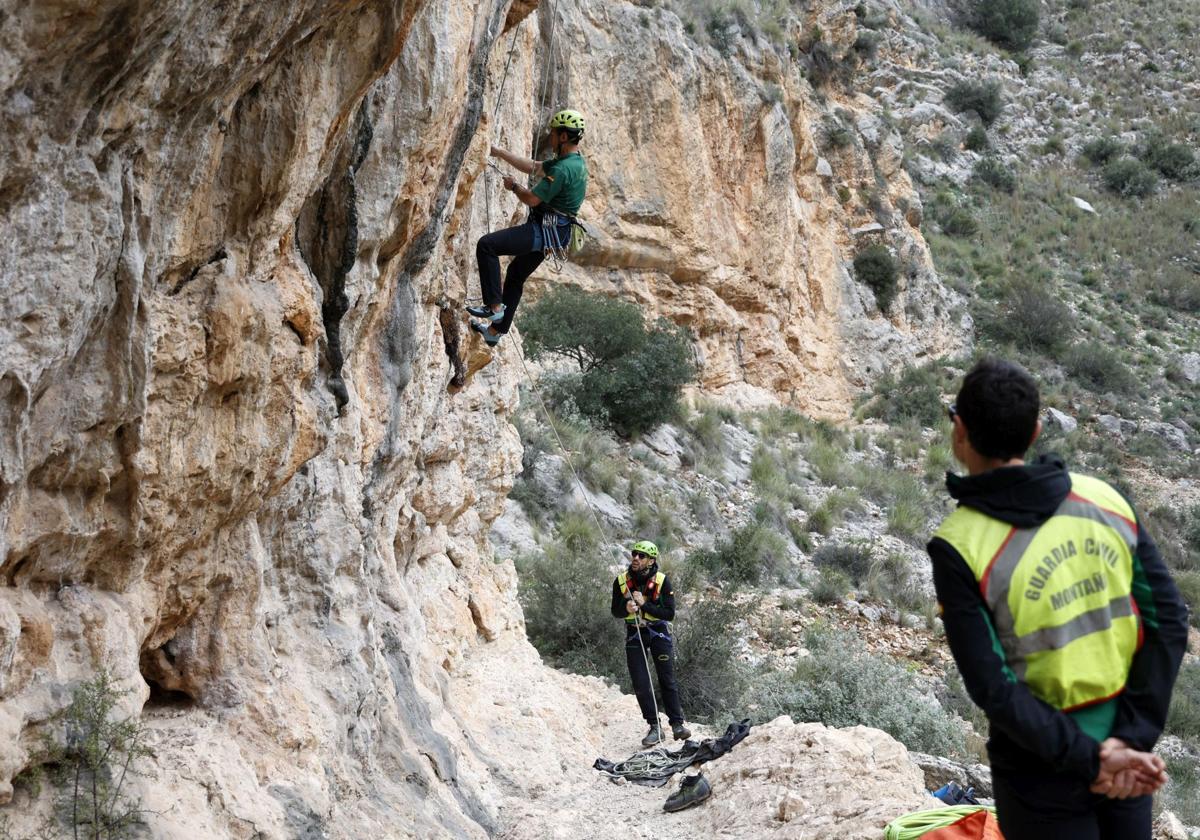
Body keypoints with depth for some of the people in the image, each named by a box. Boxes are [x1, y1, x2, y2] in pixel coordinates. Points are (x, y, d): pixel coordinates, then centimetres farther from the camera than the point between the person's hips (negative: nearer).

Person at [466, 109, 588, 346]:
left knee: (486, 245, -16)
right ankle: (495, 331, 31)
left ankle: (494, 306, -13)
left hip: (544, 231, -11)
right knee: (516, 273, 24)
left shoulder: (563, 169, -22)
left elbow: (532, 199, -20)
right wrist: (500, 153, 20)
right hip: (551, 232, 11)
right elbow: (533, 167, 19)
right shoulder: (575, 160, 11)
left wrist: (513, 186, 1)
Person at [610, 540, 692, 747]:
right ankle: (654, 727, 6)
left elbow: (670, 613, -16)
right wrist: (627, 608, -21)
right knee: (641, 684, -3)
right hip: (634, 634, 2)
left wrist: (644, 605, -26)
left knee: (667, 681, -3)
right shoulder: (621, 581, -8)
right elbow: (615, 612, 1)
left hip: (659, 631, -2)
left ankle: (677, 724, 7)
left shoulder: (662, 581, -14)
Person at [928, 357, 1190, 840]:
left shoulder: (959, 546, -17)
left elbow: (993, 688, -20)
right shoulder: (1106, 500, -4)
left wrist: (1089, 759, -15)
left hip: (1044, 771, -4)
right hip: (1128, 766, 4)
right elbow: (1170, 623, -6)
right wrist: (1132, 737, -9)